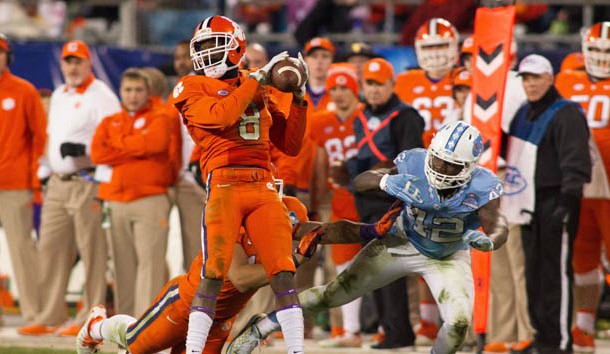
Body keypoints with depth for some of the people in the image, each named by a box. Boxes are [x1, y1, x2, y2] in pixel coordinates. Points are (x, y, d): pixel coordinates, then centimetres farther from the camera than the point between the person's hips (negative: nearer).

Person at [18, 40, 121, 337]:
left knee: (91, 251, -7)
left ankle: (90, 318, -3)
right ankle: (49, 317, 10)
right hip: (58, 184, 8)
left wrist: (83, 149, -25)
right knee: (50, 248, 6)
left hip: (87, 183, -8)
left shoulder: (101, 96, -7)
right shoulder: (59, 95, 20)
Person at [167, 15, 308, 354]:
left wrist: (299, 98, 12)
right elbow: (221, 116, -12)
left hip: (264, 189, 4)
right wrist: (258, 78, -6)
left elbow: (291, 145, 21)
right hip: (224, 185, -4)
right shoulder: (194, 89, 8)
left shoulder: (259, 92, 21)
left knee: (284, 273, -5)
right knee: (213, 274, -12)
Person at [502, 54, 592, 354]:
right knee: (534, 272, 12)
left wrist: (567, 200, -28)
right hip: (529, 202, 9)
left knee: (556, 272, -9)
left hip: (555, 201, -9)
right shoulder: (524, 114, 16)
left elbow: (575, 163, -19)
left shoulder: (566, 114, -11)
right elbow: (512, 150, 33)